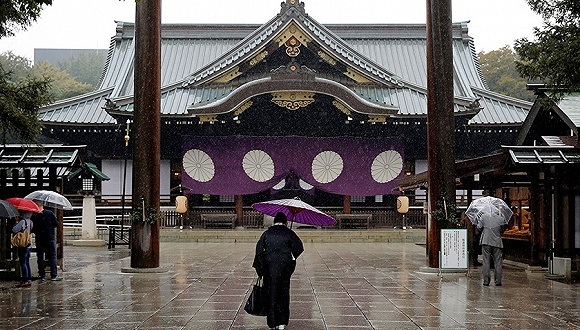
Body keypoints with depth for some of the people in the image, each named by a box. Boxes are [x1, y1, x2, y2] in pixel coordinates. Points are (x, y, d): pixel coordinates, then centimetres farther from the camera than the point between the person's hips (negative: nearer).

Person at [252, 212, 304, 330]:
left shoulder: (267, 233, 6)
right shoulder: (289, 233, 2)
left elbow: (259, 249, 0)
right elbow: (299, 247, -4)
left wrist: (259, 268, 3)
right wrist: (291, 257, 14)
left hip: (269, 266, 1)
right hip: (284, 266, -1)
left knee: (270, 293, 9)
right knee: (283, 293, 9)